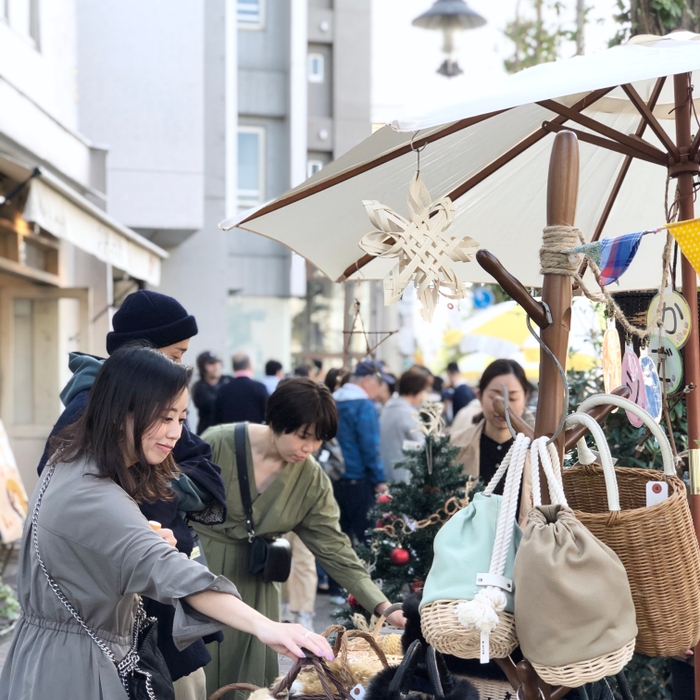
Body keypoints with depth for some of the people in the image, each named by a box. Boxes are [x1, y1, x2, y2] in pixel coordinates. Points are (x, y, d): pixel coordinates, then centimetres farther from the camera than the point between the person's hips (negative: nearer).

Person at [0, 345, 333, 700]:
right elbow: (168, 571, -45)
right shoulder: (94, 498, -30)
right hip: (70, 671, -10)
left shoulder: (71, 460, 2)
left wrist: (149, 539, 2)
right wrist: (264, 626, -56)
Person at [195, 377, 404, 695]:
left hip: (253, 586, 3)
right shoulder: (218, 444, -16)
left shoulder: (312, 481, -7)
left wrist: (384, 606, -16)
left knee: (248, 674, 7)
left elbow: (335, 548, -8)